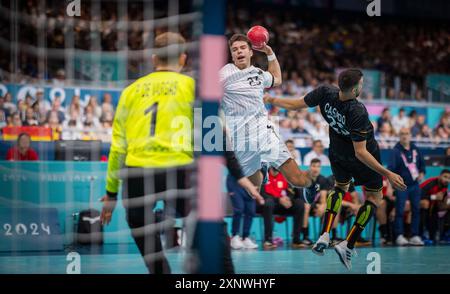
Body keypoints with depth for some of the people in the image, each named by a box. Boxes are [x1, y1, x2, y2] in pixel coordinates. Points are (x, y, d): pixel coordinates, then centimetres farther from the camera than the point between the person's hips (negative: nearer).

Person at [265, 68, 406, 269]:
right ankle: (348, 245, 5)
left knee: (340, 187, 31)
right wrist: (387, 174, -29)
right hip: (362, 159, -6)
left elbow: (294, 105, -12)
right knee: (374, 196, 16)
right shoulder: (358, 113, -38)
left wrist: (271, 100, 7)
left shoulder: (325, 93, -26)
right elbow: (360, 152, -33)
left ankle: (324, 236, 11)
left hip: (338, 154, 6)